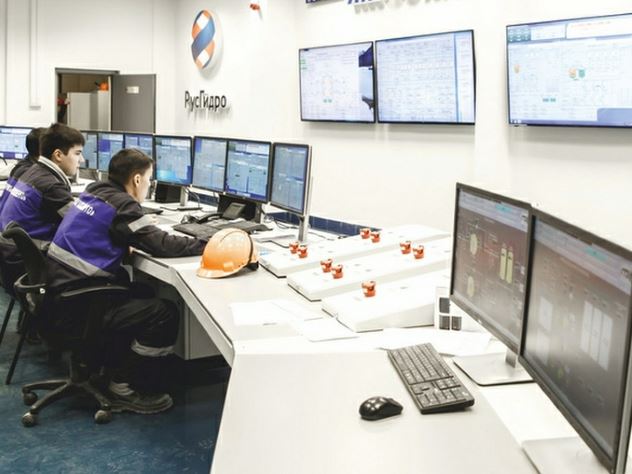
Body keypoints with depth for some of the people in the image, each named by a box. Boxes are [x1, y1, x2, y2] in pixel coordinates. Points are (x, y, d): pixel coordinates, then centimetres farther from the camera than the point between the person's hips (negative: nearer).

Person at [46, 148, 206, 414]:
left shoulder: (95, 193, 11)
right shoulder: (120, 204, -15)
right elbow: (162, 246, -16)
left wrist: (141, 226, 23)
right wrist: (207, 246, -6)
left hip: (63, 292, 10)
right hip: (77, 305, -10)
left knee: (142, 294, 23)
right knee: (165, 314, -12)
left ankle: (111, 367, 26)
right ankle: (124, 388, 2)